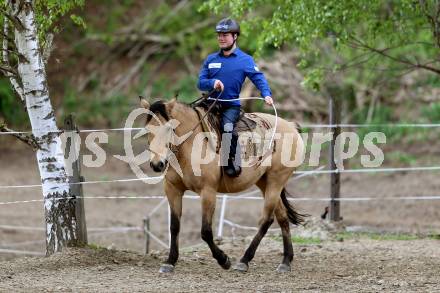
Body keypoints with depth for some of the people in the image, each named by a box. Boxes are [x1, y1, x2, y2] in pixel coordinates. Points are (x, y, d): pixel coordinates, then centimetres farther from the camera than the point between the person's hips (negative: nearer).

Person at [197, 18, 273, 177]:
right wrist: (212, 82, -14)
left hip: (232, 105, -5)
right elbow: (200, 82, 9)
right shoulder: (211, 59, 13)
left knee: (227, 127, -32)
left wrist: (267, 94, -28)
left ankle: (233, 162, -19)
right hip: (212, 104, 5)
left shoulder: (245, 60, 2)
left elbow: (258, 78, -8)